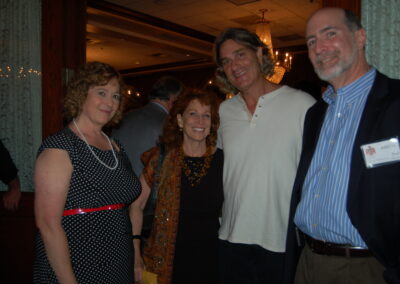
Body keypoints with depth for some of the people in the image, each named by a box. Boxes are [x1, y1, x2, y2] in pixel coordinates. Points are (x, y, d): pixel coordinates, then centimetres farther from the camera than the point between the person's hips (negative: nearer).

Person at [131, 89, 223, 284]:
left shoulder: (221, 160, -4)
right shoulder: (161, 159, -6)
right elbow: (136, 206, -1)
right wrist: (136, 256, -4)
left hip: (209, 260, 1)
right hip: (167, 262, -1)